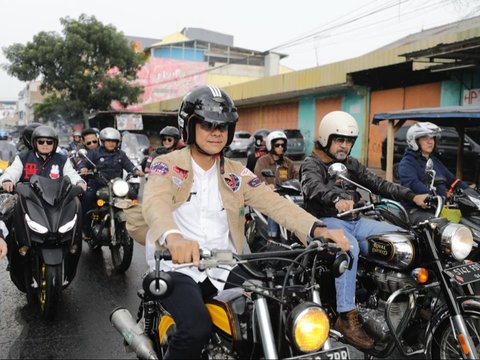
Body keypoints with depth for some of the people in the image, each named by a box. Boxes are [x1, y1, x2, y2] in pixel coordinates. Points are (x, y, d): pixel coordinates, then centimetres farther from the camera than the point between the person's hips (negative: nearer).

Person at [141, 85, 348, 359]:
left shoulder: (236, 174, 10)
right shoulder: (167, 165, -2)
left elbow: (274, 203, -4)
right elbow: (155, 203, -23)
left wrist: (316, 229, -22)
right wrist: (173, 236, -47)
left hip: (223, 268, 4)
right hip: (177, 267, -4)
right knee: (197, 328, -28)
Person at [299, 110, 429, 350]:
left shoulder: (351, 164, 20)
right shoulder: (312, 164, -3)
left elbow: (377, 183, 12)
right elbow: (314, 187, -26)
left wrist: (411, 196, -2)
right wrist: (337, 199, -48)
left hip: (354, 221, 7)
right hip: (327, 220, -7)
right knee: (349, 247, -37)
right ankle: (347, 316, -35)